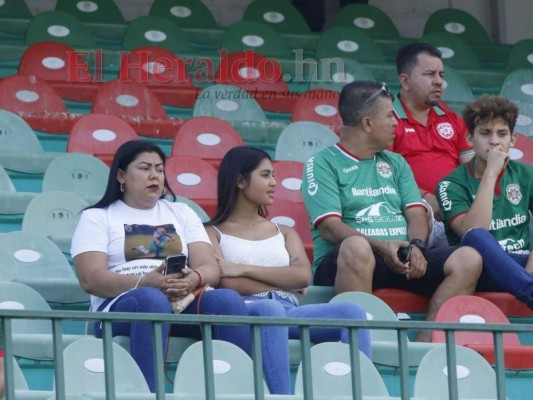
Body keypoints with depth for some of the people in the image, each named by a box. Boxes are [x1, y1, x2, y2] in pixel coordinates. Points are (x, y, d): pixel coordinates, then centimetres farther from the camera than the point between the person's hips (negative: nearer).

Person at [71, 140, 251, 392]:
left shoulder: (182, 213, 25)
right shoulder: (97, 217, 14)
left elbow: (211, 268, 11)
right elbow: (91, 279, -2)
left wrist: (193, 279, -15)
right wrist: (144, 283, -20)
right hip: (122, 305, -3)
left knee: (228, 300, -29)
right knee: (152, 300, -39)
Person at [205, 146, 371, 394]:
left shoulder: (284, 233, 29)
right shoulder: (214, 233, 16)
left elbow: (303, 276, 7)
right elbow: (226, 283, -5)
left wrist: (244, 269, -1)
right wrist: (282, 283, 3)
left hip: (289, 312, 5)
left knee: (352, 312, -25)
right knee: (270, 309, -42)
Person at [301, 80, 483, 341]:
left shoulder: (395, 163, 24)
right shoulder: (323, 163, 4)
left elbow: (416, 214, 12)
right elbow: (329, 228, -9)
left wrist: (416, 246, -11)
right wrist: (380, 246, -23)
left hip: (402, 261, 6)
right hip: (341, 263, -6)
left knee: (468, 260, -17)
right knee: (357, 247, -41)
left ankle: (425, 342, -27)